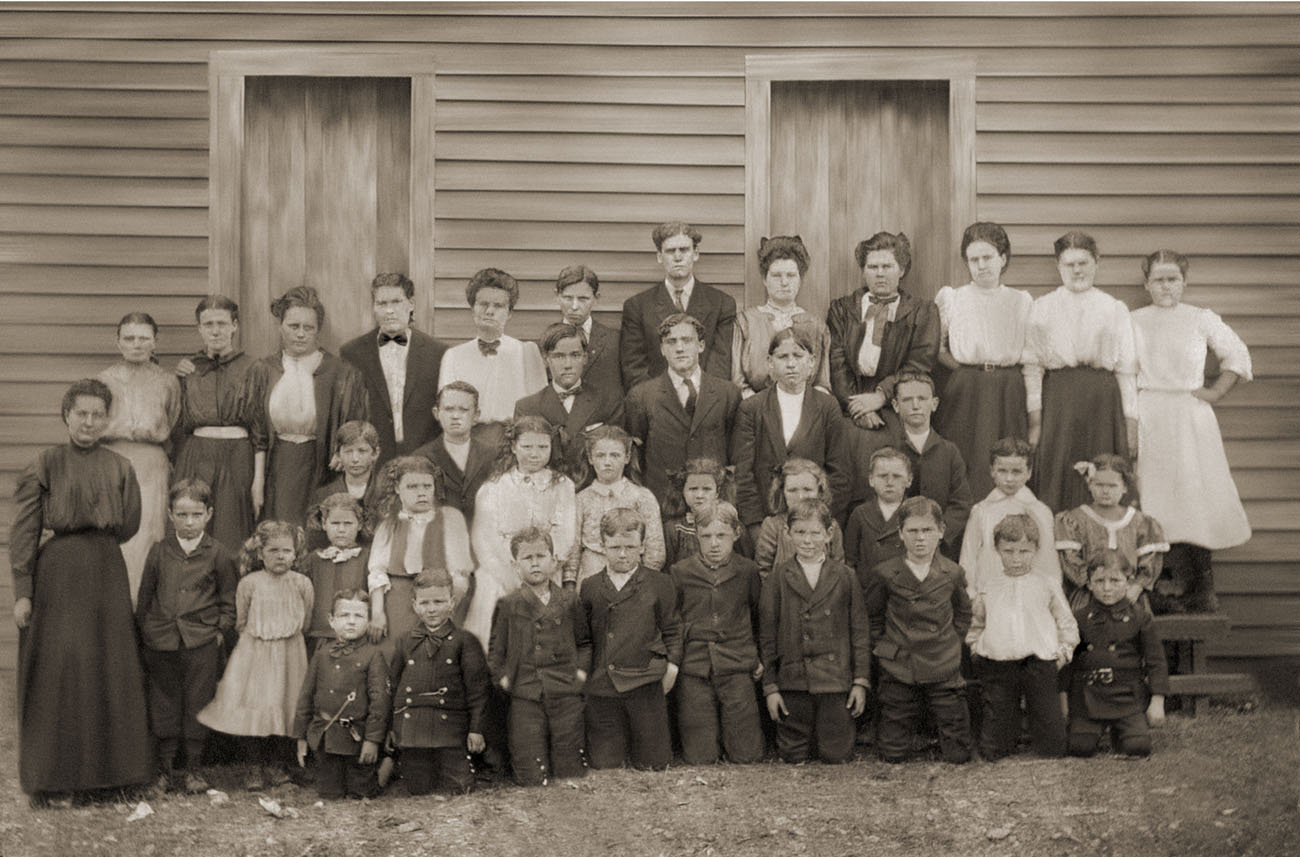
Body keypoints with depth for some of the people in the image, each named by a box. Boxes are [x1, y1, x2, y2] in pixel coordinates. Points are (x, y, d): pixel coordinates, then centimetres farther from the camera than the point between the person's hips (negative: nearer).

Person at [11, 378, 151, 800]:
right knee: (55, 670, 0)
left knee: (110, 669, 4)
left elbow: (128, 527, 4)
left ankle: (108, 768, 13)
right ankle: (49, 775, 8)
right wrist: (22, 592, -1)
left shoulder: (119, 468, 6)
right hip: (58, 574, -2)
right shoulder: (45, 466, 1)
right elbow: (23, 531, -1)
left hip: (107, 574, 2)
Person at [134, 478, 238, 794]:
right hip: (161, 641, 2)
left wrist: (221, 631, -3)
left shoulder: (218, 554, 0)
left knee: (197, 705, 3)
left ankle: (193, 768, 15)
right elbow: (145, 597, 12)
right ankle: (165, 767, 19)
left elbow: (230, 600, 6)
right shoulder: (159, 552, 5)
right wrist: (143, 634, 10)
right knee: (163, 704, 7)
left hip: (202, 642, -2)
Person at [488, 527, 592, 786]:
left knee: (571, 772, 3)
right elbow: (495, 651, 11)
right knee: (532, 778, -4)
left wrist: (582, 670, 4)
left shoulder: (569, 600, 9)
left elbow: (585, 641, 18)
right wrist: (504, 678, -3)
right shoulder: (508, 605, 5)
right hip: (525, 699, -1)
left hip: (567, 695, 1)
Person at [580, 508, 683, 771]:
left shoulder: (659, 584, 4)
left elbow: (672, 630, 9)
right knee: (604, 763, 1)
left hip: (645, 684, -2)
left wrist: (672, 666, -2)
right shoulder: (590, 588, 9)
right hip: (601, 687, 2)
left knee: (652, 764, 0)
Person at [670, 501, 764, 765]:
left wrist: (759, 656, 13)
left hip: (737, 670, 0)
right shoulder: (680, 573, 2)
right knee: (699, 758, -3)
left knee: (745, 756, -2)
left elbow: (759, 616, 18)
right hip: (693, 672, 0)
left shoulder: (748, 571, 4)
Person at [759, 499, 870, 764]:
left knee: (836, 757, 0)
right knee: (793, 757, 3)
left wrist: (861, 681, 0)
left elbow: (860, 632, 6)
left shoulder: (845, 577, 5)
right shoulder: (777, 578, 4)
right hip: (792, 683, 0)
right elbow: (767, 635, 4)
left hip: (835, 682, 0)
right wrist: (769, 686, 1)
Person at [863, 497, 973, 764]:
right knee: (894, 755, 4)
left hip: (944, 672, 1)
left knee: (958, 756, 2)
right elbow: (872, 618, 11)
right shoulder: (884, 575, -4)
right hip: (899, 673, -1)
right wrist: (884, 647, 4)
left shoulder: (952, 574, 1)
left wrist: (951, 644, 9)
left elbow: (963, 614, 17)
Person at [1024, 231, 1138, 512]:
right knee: (1056, 480, -5)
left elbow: (1127, 369, 9)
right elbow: (1032, 367, 3)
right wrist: (1034, 419, -6)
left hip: (1103, 403, 1)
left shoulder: (1116, 310, 12)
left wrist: (1131, 421, 3)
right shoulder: (1042, 309, 9)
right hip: (1058, 401, -1)